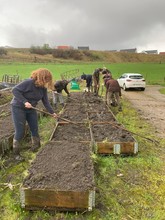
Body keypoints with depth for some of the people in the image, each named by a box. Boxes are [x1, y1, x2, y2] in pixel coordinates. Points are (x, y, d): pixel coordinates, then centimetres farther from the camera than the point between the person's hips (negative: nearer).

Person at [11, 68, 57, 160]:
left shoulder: (43, 88, -5)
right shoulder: (28, 82, -26)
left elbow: (45, 101, -1)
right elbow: (15, 90, -25)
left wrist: (52, 112, -7)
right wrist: (24, 102, -31)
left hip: (31, 109, 7)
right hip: (18, 108, -6)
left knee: (35, 130, 8)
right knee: (20, 132, -4)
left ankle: (36, 149, 26)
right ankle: (16, 153, 14)